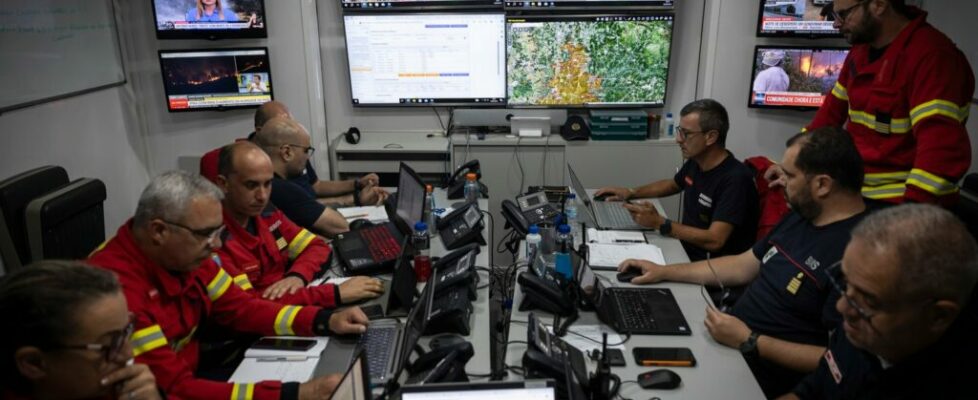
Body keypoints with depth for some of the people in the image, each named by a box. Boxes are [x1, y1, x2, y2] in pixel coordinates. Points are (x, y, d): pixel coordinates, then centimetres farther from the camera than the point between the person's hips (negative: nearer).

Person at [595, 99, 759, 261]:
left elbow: (714, 241, -29)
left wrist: (659, 223, -27)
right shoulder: (695, 162, 1)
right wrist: (631, 193, 11)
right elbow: (673, 184, 23)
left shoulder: (735, 179, -25)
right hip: (686, 250, 7)